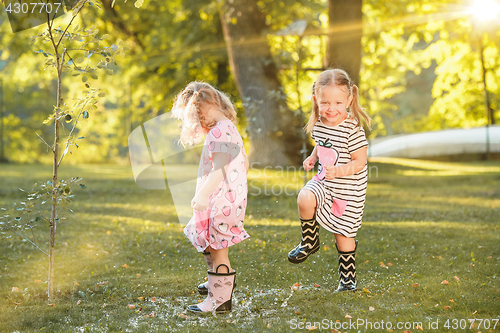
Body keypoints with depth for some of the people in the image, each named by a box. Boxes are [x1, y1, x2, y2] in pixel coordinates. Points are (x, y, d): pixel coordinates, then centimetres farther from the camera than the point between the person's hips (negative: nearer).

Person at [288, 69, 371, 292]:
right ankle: (310, 241, -2)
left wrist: (339, 171, -34)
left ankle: (348, 276, 29)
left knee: (343, 235, 6)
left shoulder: (353, 129, -21)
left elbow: (360, 162, -19)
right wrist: (313, 157, 1)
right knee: (304, 199, -27)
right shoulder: (318, 125, -2)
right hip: (324, 182, 4)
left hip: (349, 190, -4)